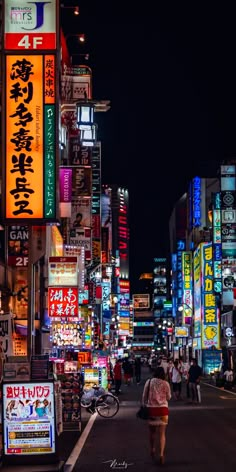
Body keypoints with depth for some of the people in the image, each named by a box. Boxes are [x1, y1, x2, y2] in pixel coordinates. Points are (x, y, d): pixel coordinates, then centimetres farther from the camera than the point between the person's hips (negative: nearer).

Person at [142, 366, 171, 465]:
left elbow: (144, 396, 2)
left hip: (151, 408, 1)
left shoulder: (148, 382, -1)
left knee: (152, 431, 20)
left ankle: (152, 450, 36)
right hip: (162, 409, -1)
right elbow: (168, 397, 5)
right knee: (162, 433, 3)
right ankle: (161, 454, -10)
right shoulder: (165, 383, -4)